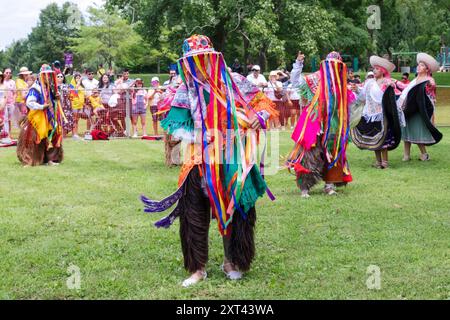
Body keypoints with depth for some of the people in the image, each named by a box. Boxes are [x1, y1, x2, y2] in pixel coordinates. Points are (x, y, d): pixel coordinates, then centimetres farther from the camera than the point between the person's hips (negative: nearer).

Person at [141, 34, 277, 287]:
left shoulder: (233, 81, 2)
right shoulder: (187, 89, 2)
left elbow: (263, 101, 10)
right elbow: (176, 125, -1)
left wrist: (259, 117, -11)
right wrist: (200, 137, -16)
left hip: (232, 161, 0)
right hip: (201, 161, 0)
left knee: (235, 210, 8)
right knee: (194, 214, 0)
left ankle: (233, 262, 27)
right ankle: (198, 268, 13)